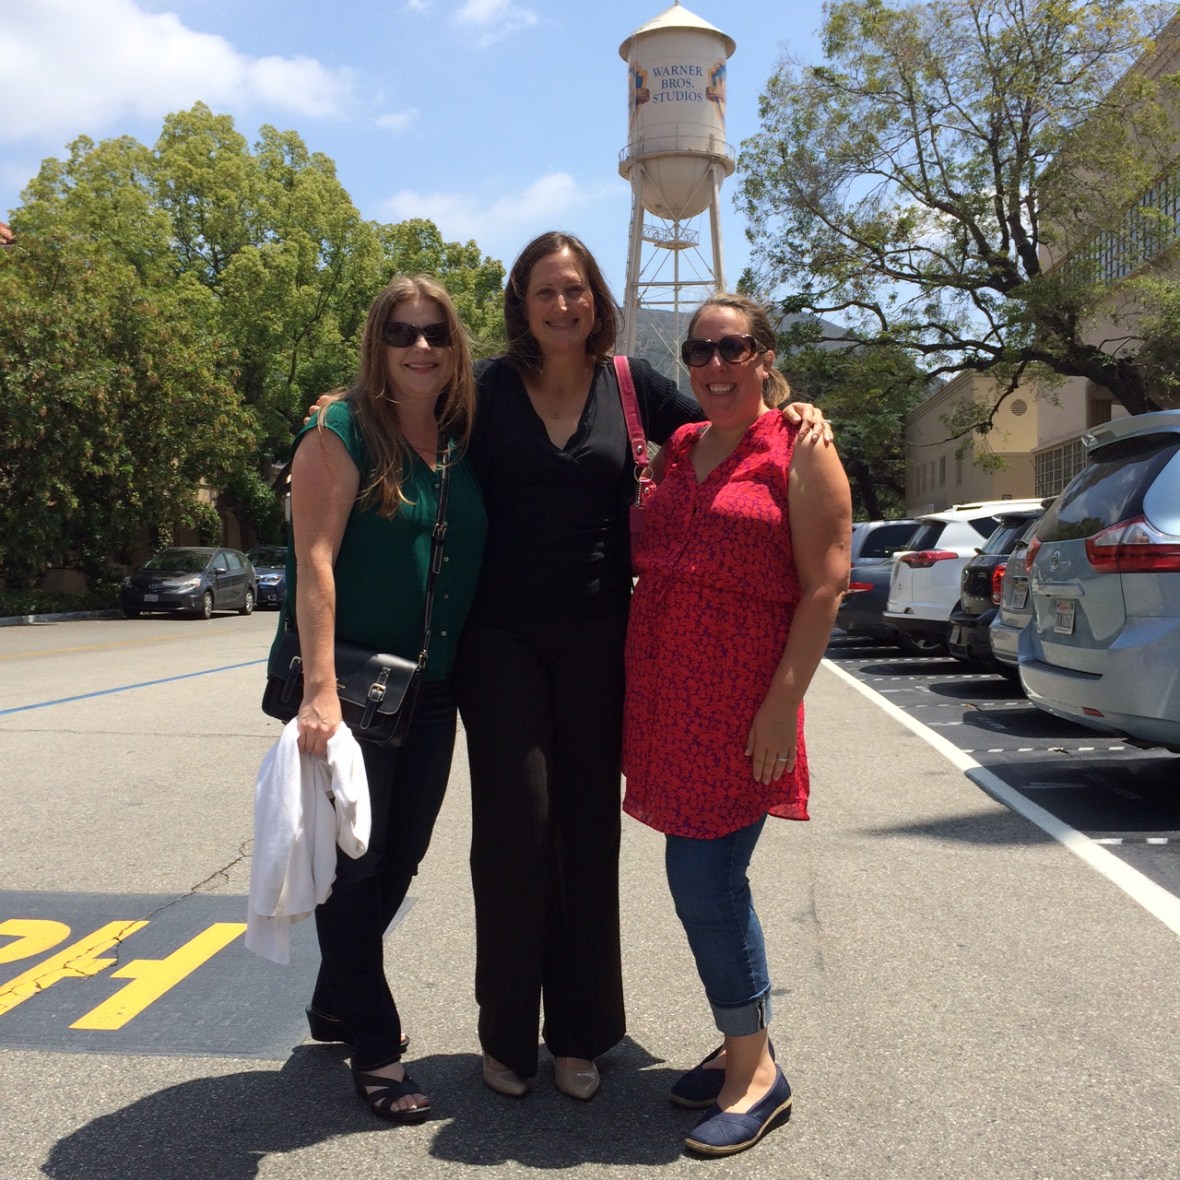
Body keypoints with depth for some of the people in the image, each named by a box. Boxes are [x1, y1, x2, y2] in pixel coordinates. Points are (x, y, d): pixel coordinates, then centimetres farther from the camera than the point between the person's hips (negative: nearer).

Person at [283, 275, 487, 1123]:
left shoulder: (466, 442, 7)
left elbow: (481, 560, 13)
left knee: (400, 860, 15)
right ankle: (375, 1050, 19)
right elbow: (316, 561, -17)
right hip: (354, 682, -6)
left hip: (434, 690, 6)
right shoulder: (342, 433, -10)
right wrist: (320, 690, -23)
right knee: (354, 864, 3)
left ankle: (336, 1005, 37)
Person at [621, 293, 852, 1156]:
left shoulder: (799, 452, -4)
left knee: (703, 878, -6)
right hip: (665, 693, 6)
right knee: (709, 878, 14)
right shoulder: (679, 449, 14)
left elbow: (826, 586, -11)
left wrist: (782, 702, -17)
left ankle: (755, 1072, 12)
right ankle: (744, 1044, 30)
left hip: (740, 699, -6)